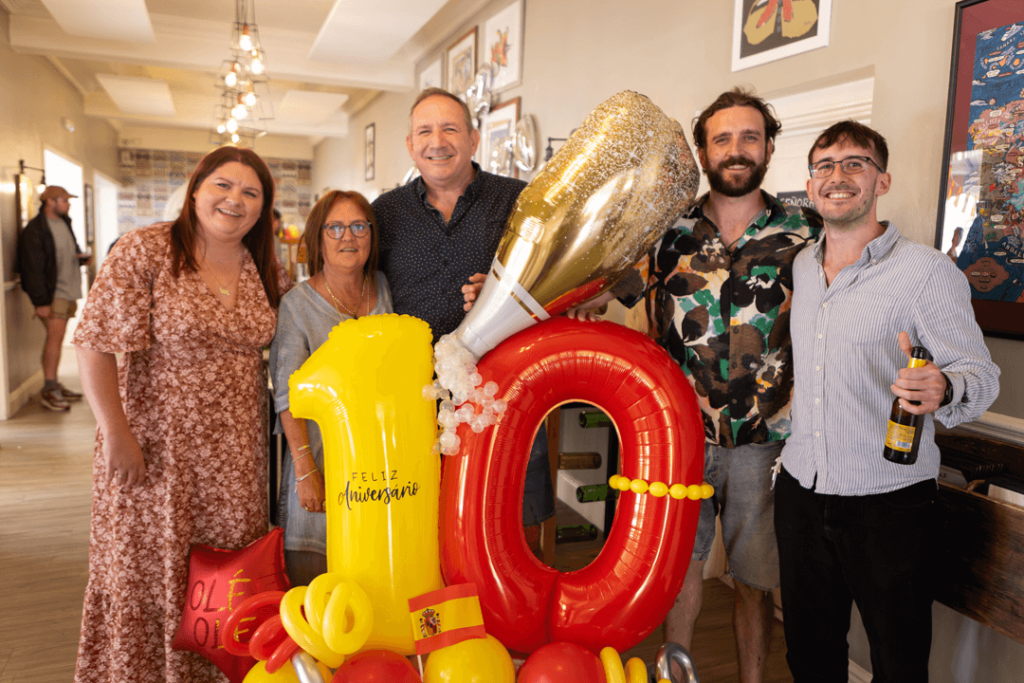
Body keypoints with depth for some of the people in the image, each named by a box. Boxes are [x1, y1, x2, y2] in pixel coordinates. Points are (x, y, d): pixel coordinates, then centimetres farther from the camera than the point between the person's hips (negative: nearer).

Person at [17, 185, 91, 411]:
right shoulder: (35, 230, -12)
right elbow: (33, 268, -15)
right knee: (55, 335, -12)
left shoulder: (64, 223, 14)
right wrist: (40, 301, -19)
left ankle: (54, 384, 18)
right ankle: (48, 390, -8)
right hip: (53, 292, -8)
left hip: (68, 290, 8)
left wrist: (81, 257, 3)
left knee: (57, 337, 11)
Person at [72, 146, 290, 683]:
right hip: (156, 446, -4)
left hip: (234, 453, 4)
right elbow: (95, 343, -13)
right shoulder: (145, 251, -10)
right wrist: (115, 432, -17)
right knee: (149, 565, 10)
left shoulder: (268, 272, 5)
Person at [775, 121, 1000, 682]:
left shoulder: (927, 271, -12)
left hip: (890, 506, -5)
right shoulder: (800, 267, 7)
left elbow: (981, 373, -13)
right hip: (800, 493, 5)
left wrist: (944, 390, -34)